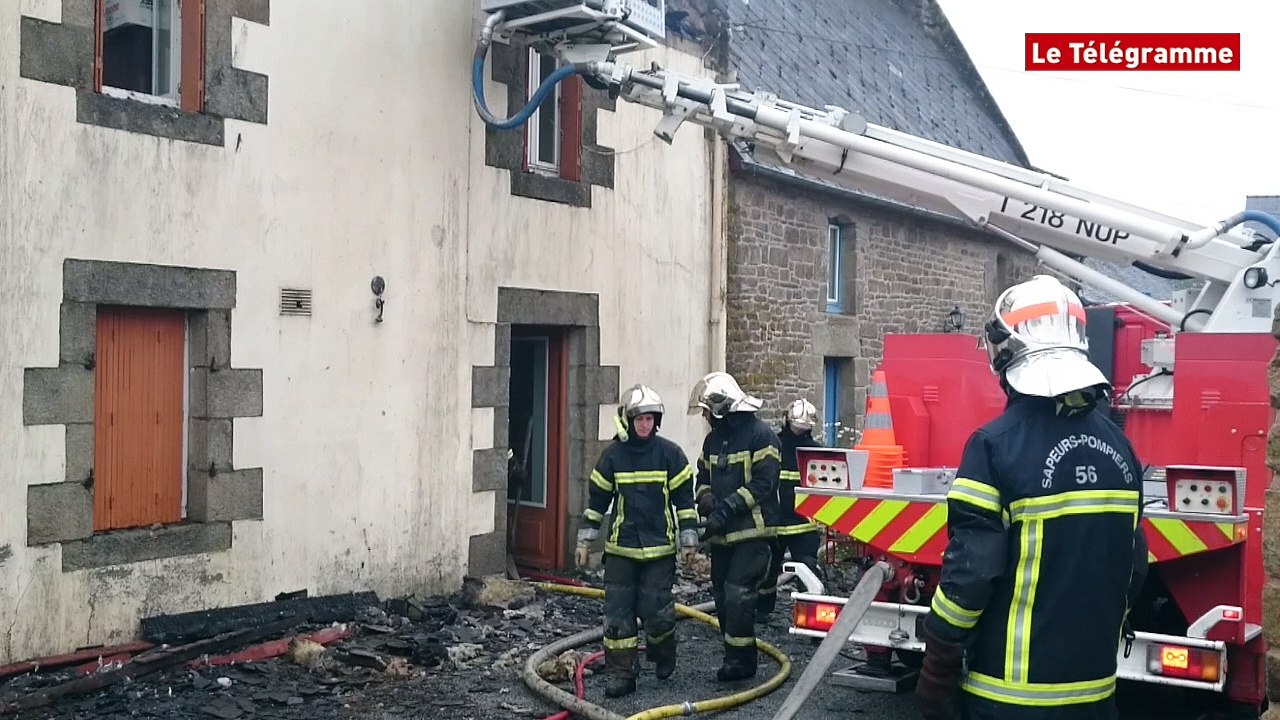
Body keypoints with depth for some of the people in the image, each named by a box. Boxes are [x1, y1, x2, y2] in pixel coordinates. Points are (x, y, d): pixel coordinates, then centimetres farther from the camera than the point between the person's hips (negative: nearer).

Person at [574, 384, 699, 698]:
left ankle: (663, 655, 29)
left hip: (659, 548, -2)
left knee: (657, 611, -1)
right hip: (620, 548, 2)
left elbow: (684, 498, 2)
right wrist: (585, 540, 10)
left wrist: (689, 538, -1)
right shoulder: (612, 455, 3)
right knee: (617, 613, 1)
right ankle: (621, 673, 12)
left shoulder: (670, 454, -2)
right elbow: (597, 498, 9)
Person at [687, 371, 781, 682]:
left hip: (752, 532, -8)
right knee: (723, 596, 11)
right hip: (722, 534, 8)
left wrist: (727, 508, -21)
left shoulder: (760, 435, -10)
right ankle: (736, 656, 22)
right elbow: (703, 477, 19)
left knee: (738, 594, -13)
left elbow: (762, 483, -17)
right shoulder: (713, 439, 14)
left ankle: (740, 660, -3)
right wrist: (707, 499, -4)